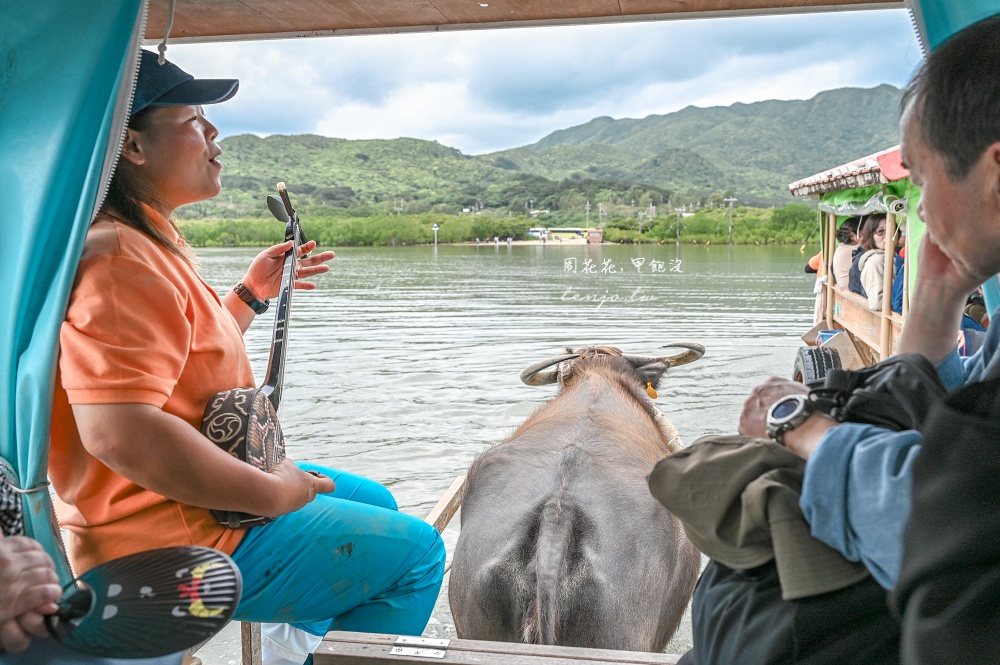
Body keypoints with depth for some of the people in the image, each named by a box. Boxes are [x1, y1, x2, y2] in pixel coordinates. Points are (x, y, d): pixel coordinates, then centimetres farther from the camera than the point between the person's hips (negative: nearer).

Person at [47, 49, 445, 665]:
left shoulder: (150, 241, 10)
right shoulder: (120, 258, -24)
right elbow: (118, 432, -35)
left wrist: (254, 292, 13)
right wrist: (274, 492, -26)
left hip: (191, 493, 11)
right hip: (168, 544, -10)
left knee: (375, 503, 24)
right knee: (416, 551, -5)